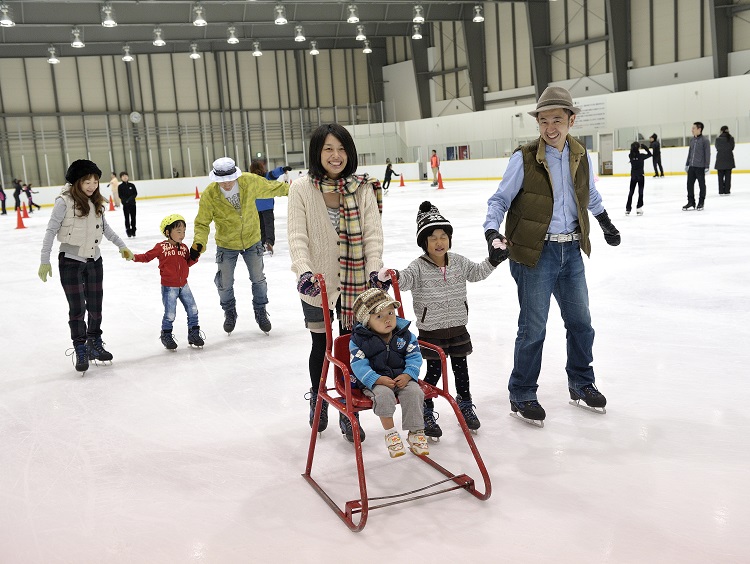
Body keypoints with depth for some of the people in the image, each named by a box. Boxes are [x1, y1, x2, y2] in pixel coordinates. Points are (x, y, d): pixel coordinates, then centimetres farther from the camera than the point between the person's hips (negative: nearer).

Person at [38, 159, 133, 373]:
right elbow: (51, 231, -11)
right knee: (77, 307, -1)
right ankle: (80, 351, 12)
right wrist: (45, 261, -13)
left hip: (94, 261, 5)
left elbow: (105, 227, 18)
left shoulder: (96, 202, 4)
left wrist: (121, 246, 21)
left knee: (95, 305, 12)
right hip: (71, 261, -5)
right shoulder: (64, 201, -14)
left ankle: (95, 344, 28)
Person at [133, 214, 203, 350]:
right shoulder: (161, 247, -9)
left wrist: (195, 256, -5)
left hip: (183, 285, 5)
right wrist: (134, 257, -17)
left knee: (193, 310, 7)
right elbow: (147, 256, -4)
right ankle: (166, 336, 20)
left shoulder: (184, 248, 6)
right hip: (169, 287, -5)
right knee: (170, 314, -3)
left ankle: (193, 334, 22)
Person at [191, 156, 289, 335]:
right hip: (226, 245, -1)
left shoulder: (250, 181, -21)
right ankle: (229, 313, 37)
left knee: (258, 279, 13)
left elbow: (271, 188, -1)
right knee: (224, 284, 8)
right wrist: (199, 243, -30)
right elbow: (202, 223, -15)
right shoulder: (208, 196, -23)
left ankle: (261, 312, 36)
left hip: (252, 240, 1)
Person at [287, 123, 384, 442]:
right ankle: (317, 400, 42)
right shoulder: (302, 189, -7)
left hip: (354, 282, 1)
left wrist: (374, 269, -21)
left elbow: (373, 233, -6)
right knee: (321, 345, 16)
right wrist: (304, 271, -28)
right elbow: (297, 235, -13)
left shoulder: (362, 189, -4)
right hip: (317, 283, 0)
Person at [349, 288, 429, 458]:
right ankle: (390, 433, -14)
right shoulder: (359, 339, -9)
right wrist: (377, 379, -25)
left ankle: (415, 433, -9)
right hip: (374, 381, -2)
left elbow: (414, 356, 2)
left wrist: (408, 375, -16)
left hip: (402, 378, 3)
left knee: (414, 392, -24)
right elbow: (359, 365, -13)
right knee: (383, 394, -33)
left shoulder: (405, 334, 0)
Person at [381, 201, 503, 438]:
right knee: (434, 371, 2)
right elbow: (406, 279, -30)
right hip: (431, 331, -5)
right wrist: (393, 276, -51)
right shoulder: (419, 267, -14)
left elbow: (477, 272, 13)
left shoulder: (459, 262, 2)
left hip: (458, 328, 5)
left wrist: (494, 258, 1)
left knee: (461, 368, 17)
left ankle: (465, 405, 37)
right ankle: (425, 413, 18)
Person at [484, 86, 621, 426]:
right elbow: (499, 200, -6)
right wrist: (492, 233, -21)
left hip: (571, 250, 6)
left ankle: (581, 385, 35)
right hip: (535, 253, -5)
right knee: (533, 328, -1)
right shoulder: (524, 159, -11)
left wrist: (605, 223, 31)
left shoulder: (581, 158, 5)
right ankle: (521, 396, 16)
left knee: (580, 322, 16)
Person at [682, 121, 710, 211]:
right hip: (691, 167, 6)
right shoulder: (692, 140, 10)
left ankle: (701, 203, 14)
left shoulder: (704, 140, -9)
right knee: (690, 184, 7)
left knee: (701, 185, 5)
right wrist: (687, 164, 18)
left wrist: (707, 167, -13)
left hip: (700, 167, -6)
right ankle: (691, 202, 17)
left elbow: (707, 154, -10)